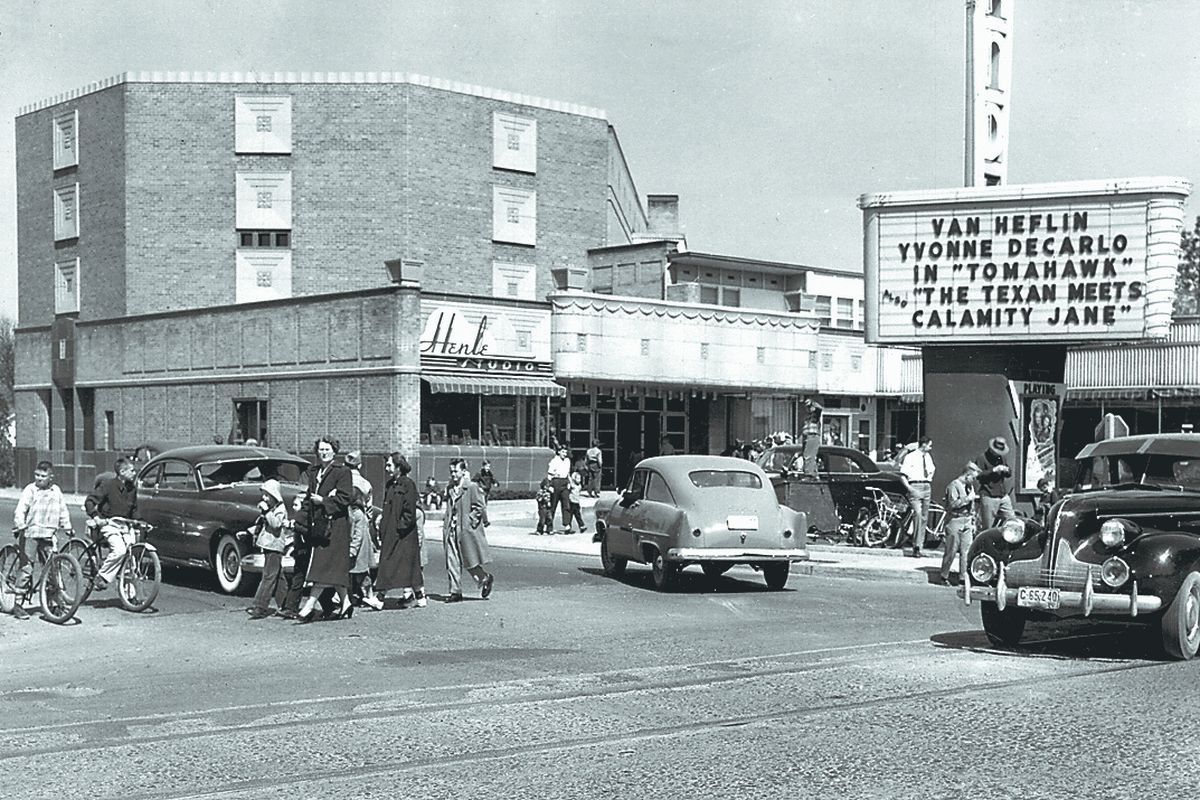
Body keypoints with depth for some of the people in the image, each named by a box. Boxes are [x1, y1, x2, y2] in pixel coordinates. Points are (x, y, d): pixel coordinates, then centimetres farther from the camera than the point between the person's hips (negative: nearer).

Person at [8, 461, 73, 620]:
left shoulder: (56, 491, 11)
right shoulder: (30, 490, -3)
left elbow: (63, 511, 19)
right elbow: (20, 510, -12)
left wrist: (67, 528, 16)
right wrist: (20, 526, -25)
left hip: (47, 535, 4)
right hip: (29, 534, -4)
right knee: (26, 568, -6)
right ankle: (17, 603, 1)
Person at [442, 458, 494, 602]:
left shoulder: (472, 487, -8)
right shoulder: (451, 488, 12)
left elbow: (479, 508, -9)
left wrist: (468, 520, -15)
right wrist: (446, 525, 11)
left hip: (467, 530, -6)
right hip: (452, 531, 6)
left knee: (470, 561, 3)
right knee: (452, 562, 1)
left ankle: (486, 578, 27)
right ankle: (455, 591, 5)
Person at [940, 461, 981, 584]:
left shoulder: (970, 486, 17)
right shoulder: (954, 485, -9)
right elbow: (953, 503, -21)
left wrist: (973, 523, 21)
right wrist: (968, 499, -18)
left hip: (967, 523, 7)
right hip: (955, 522, -7)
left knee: (966, 551, 2)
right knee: (951, 551, -3)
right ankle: (944, 576, 6)